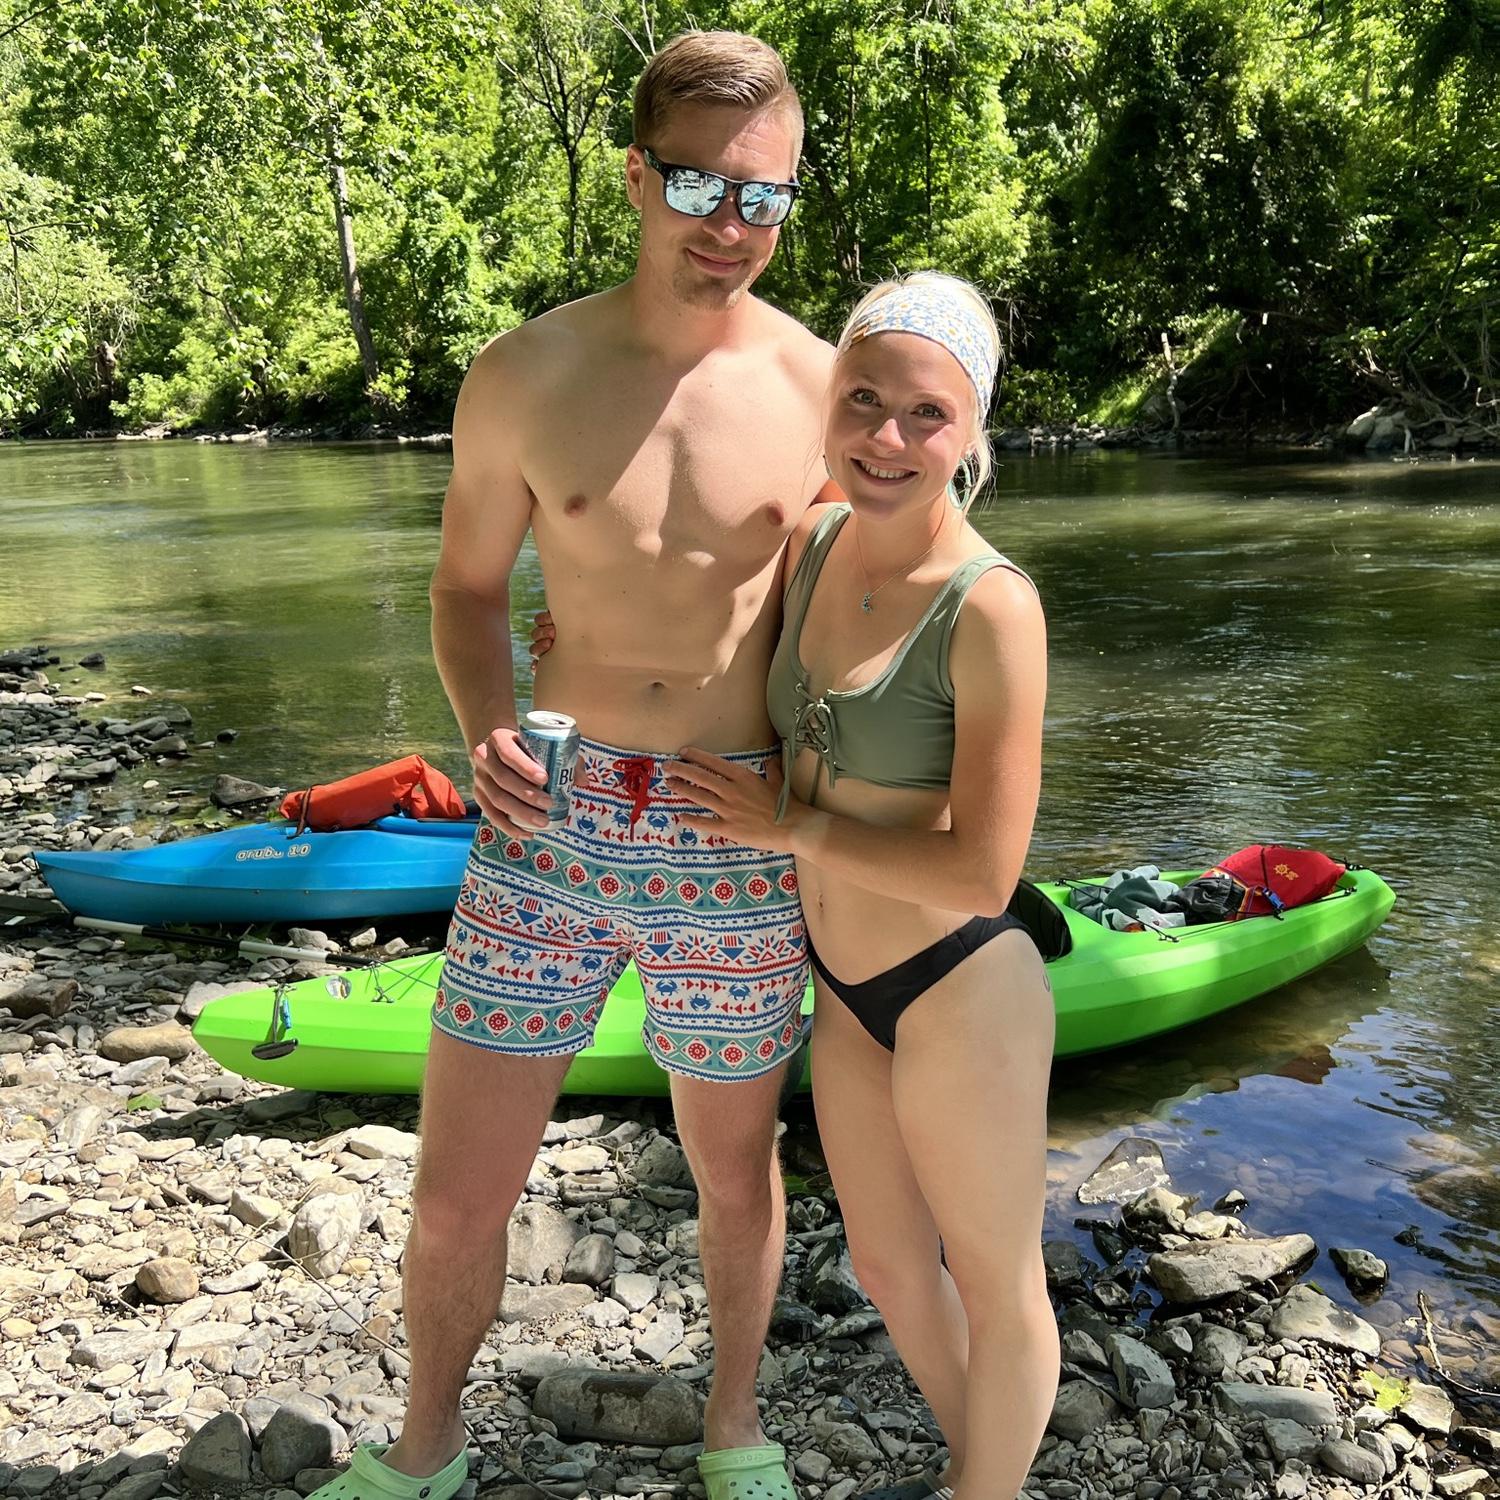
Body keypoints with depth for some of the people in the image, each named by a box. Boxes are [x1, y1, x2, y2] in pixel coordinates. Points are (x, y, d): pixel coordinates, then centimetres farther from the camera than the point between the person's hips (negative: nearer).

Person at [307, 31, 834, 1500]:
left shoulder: (822, 394, -5)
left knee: (734, 1169, 18)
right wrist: (486, 732, -13)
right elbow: (467, 588, 7)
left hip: (737, 846, 0)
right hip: (550, 828, 1)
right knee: (455, 1197, 7)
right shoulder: (525, 376, -4)